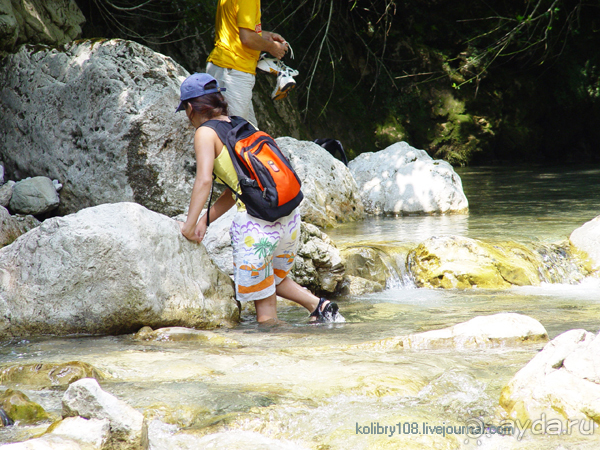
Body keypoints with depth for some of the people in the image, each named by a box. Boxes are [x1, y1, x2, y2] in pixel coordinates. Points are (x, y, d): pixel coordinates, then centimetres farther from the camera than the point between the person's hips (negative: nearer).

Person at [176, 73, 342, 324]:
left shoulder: (205, 133, -1)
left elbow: (204, 180, -15)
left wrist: (189, 224, -10)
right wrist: (205, 220, 18)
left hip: (256, 223, -8)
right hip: (289, 216, 8)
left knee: (266, 316, 5)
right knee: (274, 277, 31)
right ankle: (319, 306, 14)